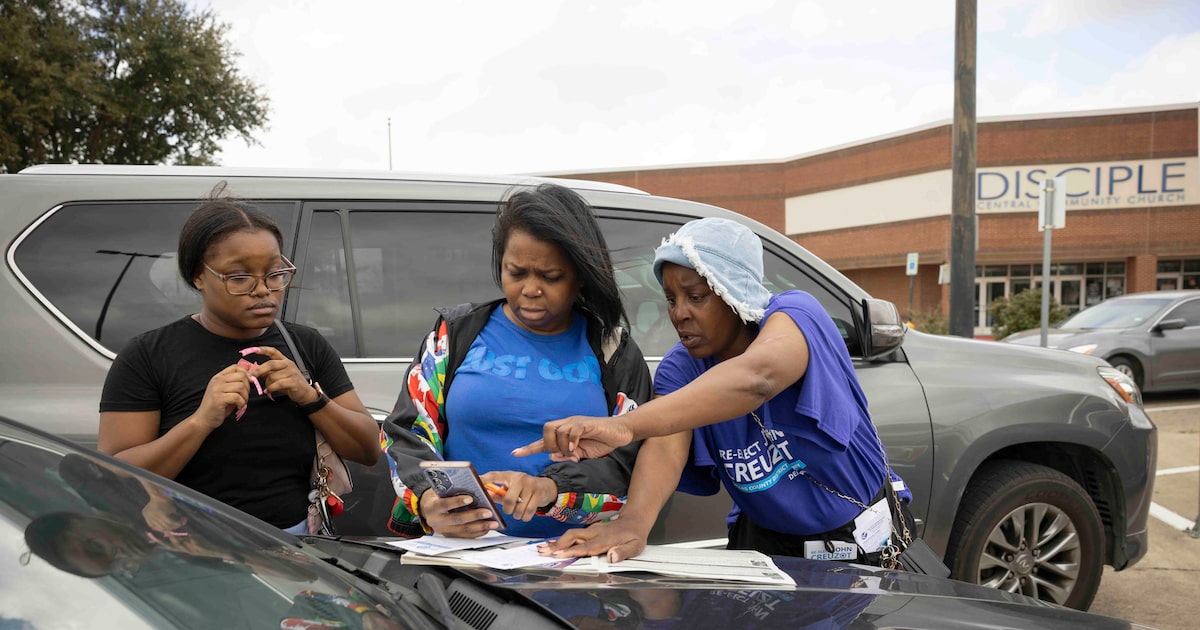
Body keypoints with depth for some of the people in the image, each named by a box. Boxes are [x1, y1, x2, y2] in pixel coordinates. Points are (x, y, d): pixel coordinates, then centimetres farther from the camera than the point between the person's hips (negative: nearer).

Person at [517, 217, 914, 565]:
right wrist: (634, 521, -47)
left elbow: (755, 378, -42)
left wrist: (624, 426, -54)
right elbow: (665, 446, -25)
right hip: (764, 540, 2)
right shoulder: (680, 369, -6)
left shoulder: (795, 313, -19)